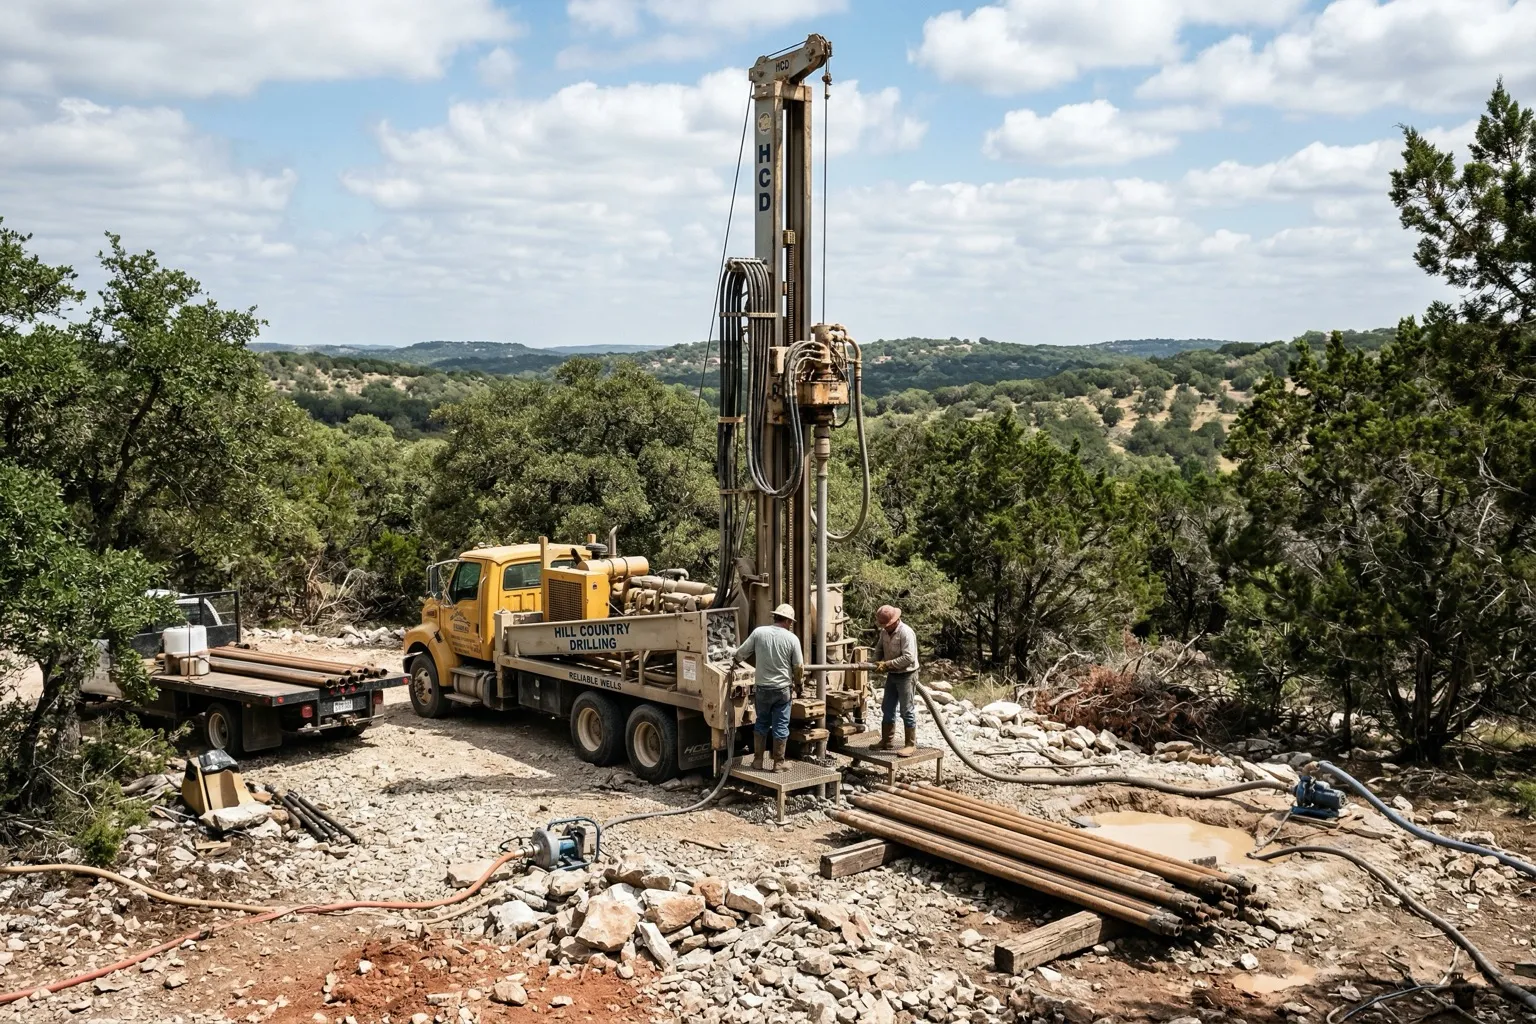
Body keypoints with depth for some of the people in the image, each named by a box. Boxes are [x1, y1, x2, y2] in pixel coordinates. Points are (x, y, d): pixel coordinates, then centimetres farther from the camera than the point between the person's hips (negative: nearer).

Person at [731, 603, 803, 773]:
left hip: (762, 687, 2)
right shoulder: (792, 638, -9)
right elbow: (799, 668, -4)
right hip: (782, 688, -2)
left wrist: (734, 658, 22)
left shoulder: (759, 632, -7)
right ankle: (779, 762, 15)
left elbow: (740, 653, -1)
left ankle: (758, 760, 21)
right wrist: (795, 679, 17)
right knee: (781, 725, 9)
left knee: (761, 723, 16)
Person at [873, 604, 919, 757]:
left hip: (906, 675, -8)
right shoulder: (884, 632, 3)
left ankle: (911, 745, 5)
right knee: (887, 709, 13)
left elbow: (909, 658, -28)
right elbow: (879, 650, 19)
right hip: (891, 675, 8)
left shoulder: (906, 633, -22)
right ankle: (886, 742, 24)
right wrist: (878, 662, -1)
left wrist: (887, 664, -25)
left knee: (906, 711, -3)